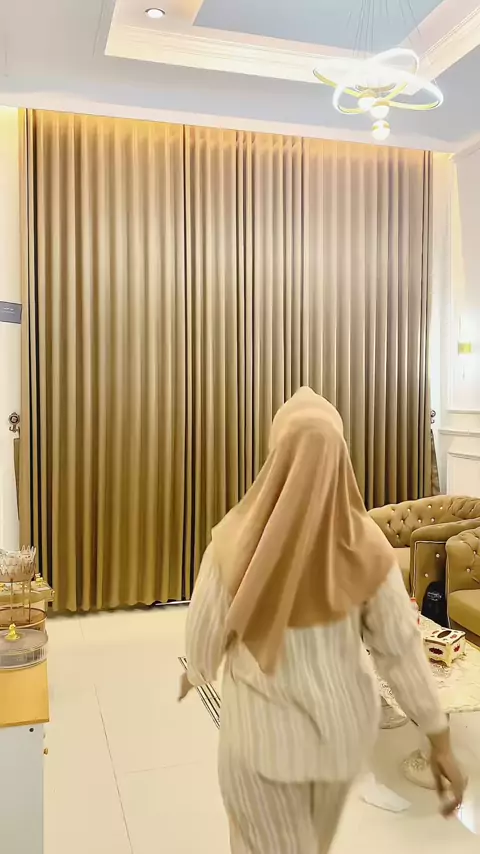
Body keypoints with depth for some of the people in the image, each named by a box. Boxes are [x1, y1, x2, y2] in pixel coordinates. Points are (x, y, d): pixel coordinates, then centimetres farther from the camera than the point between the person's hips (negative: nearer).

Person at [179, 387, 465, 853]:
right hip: (342, 725, 3)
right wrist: (440, 740, 0)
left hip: (263, 732, -3)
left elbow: (204, 630, -11)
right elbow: (401, 645, -11)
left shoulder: (237, 539, -23)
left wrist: (195, 672, 12)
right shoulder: (366, 543, -17)